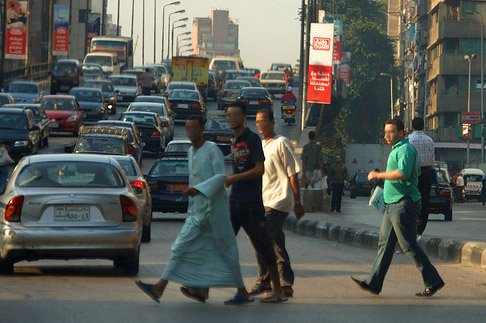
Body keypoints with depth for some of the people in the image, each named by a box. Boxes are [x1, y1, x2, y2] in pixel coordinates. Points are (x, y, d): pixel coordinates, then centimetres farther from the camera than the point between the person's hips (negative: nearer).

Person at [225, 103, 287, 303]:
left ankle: (277, 290, 4)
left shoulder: (252, 139, -10)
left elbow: (259, 170, -17)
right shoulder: (234, 142, 14)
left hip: (251, 202, -8)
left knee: (263, 245, -3)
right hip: (234, 201, 8)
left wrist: (233, 179, -17)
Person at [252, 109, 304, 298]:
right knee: (277, 245, 8)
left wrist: (297, 202, -9)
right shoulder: (260, 146, 17)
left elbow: (293, 174, -7)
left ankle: (264, 281, -11)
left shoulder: (281, 143, -7)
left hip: (279, 202, -8)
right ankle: (286, 285, 11)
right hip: (265, 202, 8)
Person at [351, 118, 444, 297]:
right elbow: (417, 172, 31)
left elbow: (403, 173, -28)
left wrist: (379, 175, -19)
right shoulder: (397, 150, 20)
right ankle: (373, 283, 8)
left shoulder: (405, 149, -13)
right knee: (385, 243, 8)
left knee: (409, 246, -8)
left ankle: (433, 281, -1)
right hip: (393, 205, 11)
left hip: (404, 205, -11)